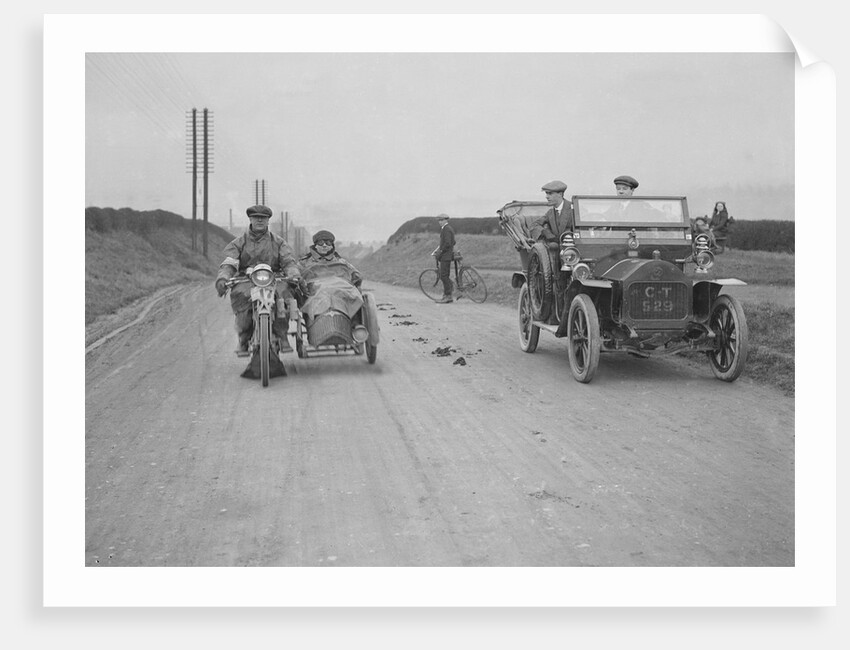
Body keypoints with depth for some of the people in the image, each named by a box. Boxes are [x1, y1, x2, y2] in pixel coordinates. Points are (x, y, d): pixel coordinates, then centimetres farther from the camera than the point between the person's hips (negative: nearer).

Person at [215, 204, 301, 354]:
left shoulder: (278, 242, 15)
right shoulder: (239, 242, 13)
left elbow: (289, 262, 2)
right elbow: (228, 263, -1)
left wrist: (295, 276, -21)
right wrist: (222, 279, -23)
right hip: (247, 280, 0)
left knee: (284, 290, -34)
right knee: (238, 294, -35)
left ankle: (282, 335, -22)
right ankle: (243, 339, -22)